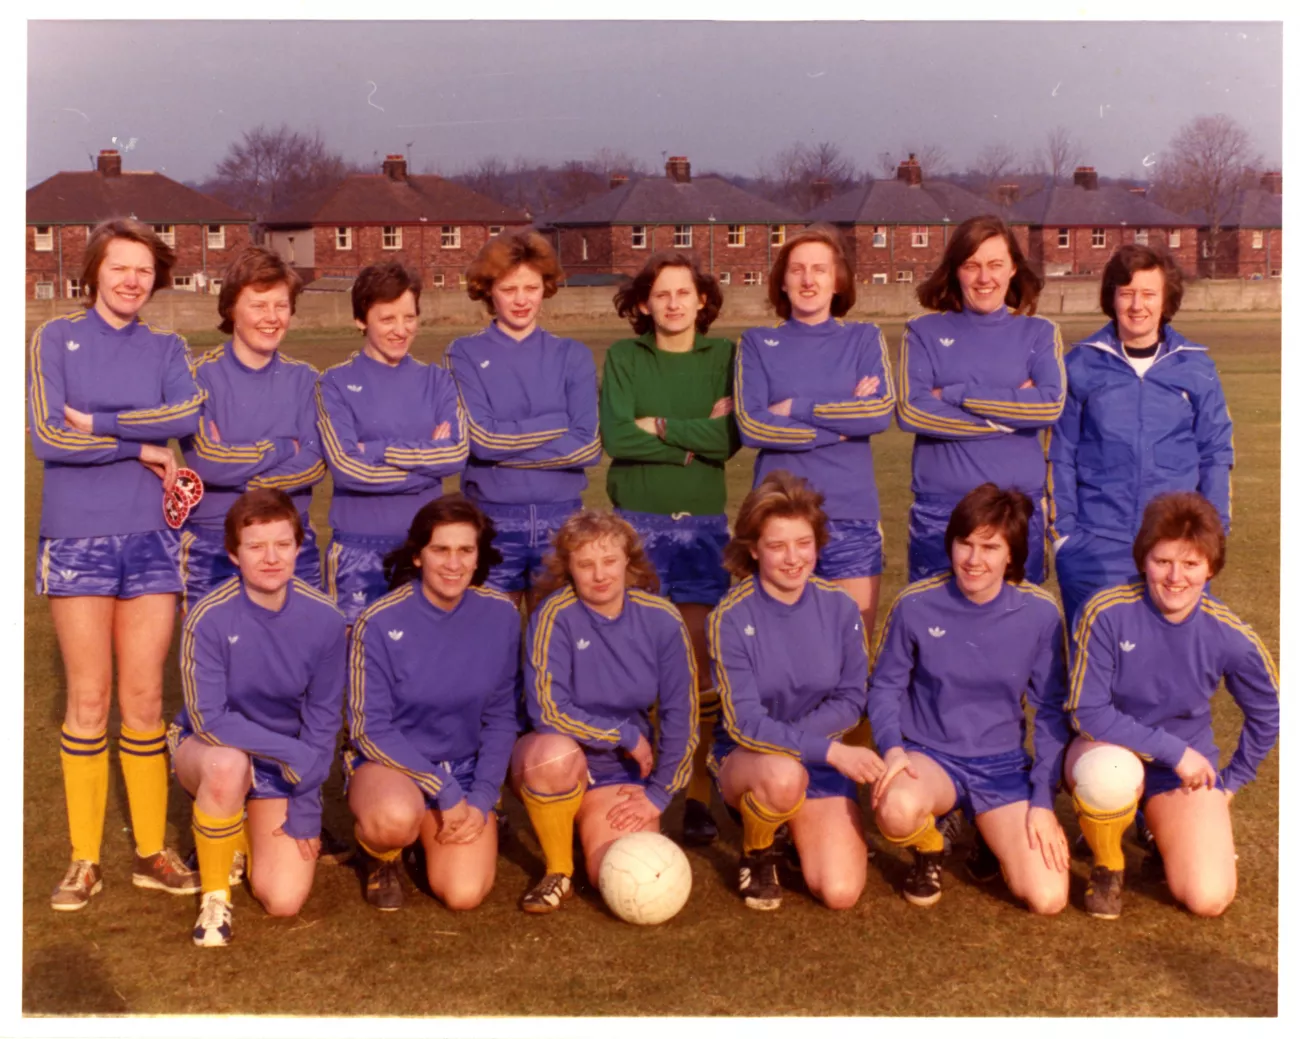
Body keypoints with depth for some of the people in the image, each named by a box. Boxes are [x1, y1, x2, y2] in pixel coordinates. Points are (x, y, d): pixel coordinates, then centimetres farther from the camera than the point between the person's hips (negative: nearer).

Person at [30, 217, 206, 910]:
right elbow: (47, 437, -9)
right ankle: (84, 860, 12)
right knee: (88, 699, 2)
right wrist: (142, 446, -7)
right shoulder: (56, 338, 4)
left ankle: (151, 851, 16)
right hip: (77, 539, -2)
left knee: (144, 698, 5)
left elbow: (188, 413, -11)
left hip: (149, 539, 2)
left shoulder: (166, 350, 10)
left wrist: (98, 423, -14)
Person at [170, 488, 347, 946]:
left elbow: (323, 722, -7)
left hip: (287, 770, 2)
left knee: (284, 901, -12)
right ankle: (215, 896, -12)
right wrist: (294, 753, -27)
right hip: (207, 749, -2)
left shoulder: (325, 620, -16)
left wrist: (303, 811, -9)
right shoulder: (209, 617, -22)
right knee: (228, 765, -39)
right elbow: (209, 719, -21)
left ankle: (249, 831, 23)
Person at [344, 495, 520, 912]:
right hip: (387, 763, -3)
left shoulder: (500, 615, -8)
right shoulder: (380, 623, -17)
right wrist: (445, 791, -18)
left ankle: (434, 838, 18)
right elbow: (369, 730, -13)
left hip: (463, 771, 3)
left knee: (464, 893, -18)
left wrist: (481, 799, -8)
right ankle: (382, 853, 2)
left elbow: (500, 718, 2)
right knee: (395, 817, -38)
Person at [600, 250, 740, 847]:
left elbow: (730, 439, -9)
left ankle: (698, 793, 8)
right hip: (637, 522, 0)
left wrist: (659, 426, -12)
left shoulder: (724, 357, 4)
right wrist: (695, 438, -10)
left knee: (699, 664, -1)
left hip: (704, 523, 0)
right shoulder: (623, 357, 3)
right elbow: (615, 436, -10)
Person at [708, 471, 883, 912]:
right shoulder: (731, 617, -15)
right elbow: (744, 725, -18)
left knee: (840, 893, -16)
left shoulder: (839, 608, -6)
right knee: (784, 774, -39)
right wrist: (831, 749, -29)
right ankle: (756, 853, -4)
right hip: (745, 760, -2)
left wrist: (786, 735, -16)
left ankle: (798, 824, 18)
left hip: (822, 761, 3)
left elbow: (851, 703, -1)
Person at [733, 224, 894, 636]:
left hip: (852, 516, 1)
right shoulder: (758, 343, 5)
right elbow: (752, 425, -8)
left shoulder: (865, 338, 8)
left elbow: (881, 412, -8)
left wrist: (798, 408, -9)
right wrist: (843, 421, -9)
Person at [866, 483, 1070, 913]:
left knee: (1048, 898, -15)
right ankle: (930, 852, 3)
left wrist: (1043, 800, -4)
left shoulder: (1040, 614, -8)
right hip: (929, 755, -1)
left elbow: (1051, 711, 1)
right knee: (897, 809, -38)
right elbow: (885, 686, 1)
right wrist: (892, 748, -18)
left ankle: (994, 834, 21)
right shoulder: (915, 605, -11)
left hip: (1003, 765, 1)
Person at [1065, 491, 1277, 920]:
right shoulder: (1107, 612, -21)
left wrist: (1232, 780, 9)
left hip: (1185, 769, 2)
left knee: (1209, 899, -15)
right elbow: (1088, 712, -19)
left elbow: (1266, 715, 6)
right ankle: (1106, 865, -5)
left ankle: (1165, 833, 22)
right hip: (1108, 750, -2)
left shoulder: (1231, 637, -13)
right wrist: (1173, 750, -22)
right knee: (1110, 773, -40)